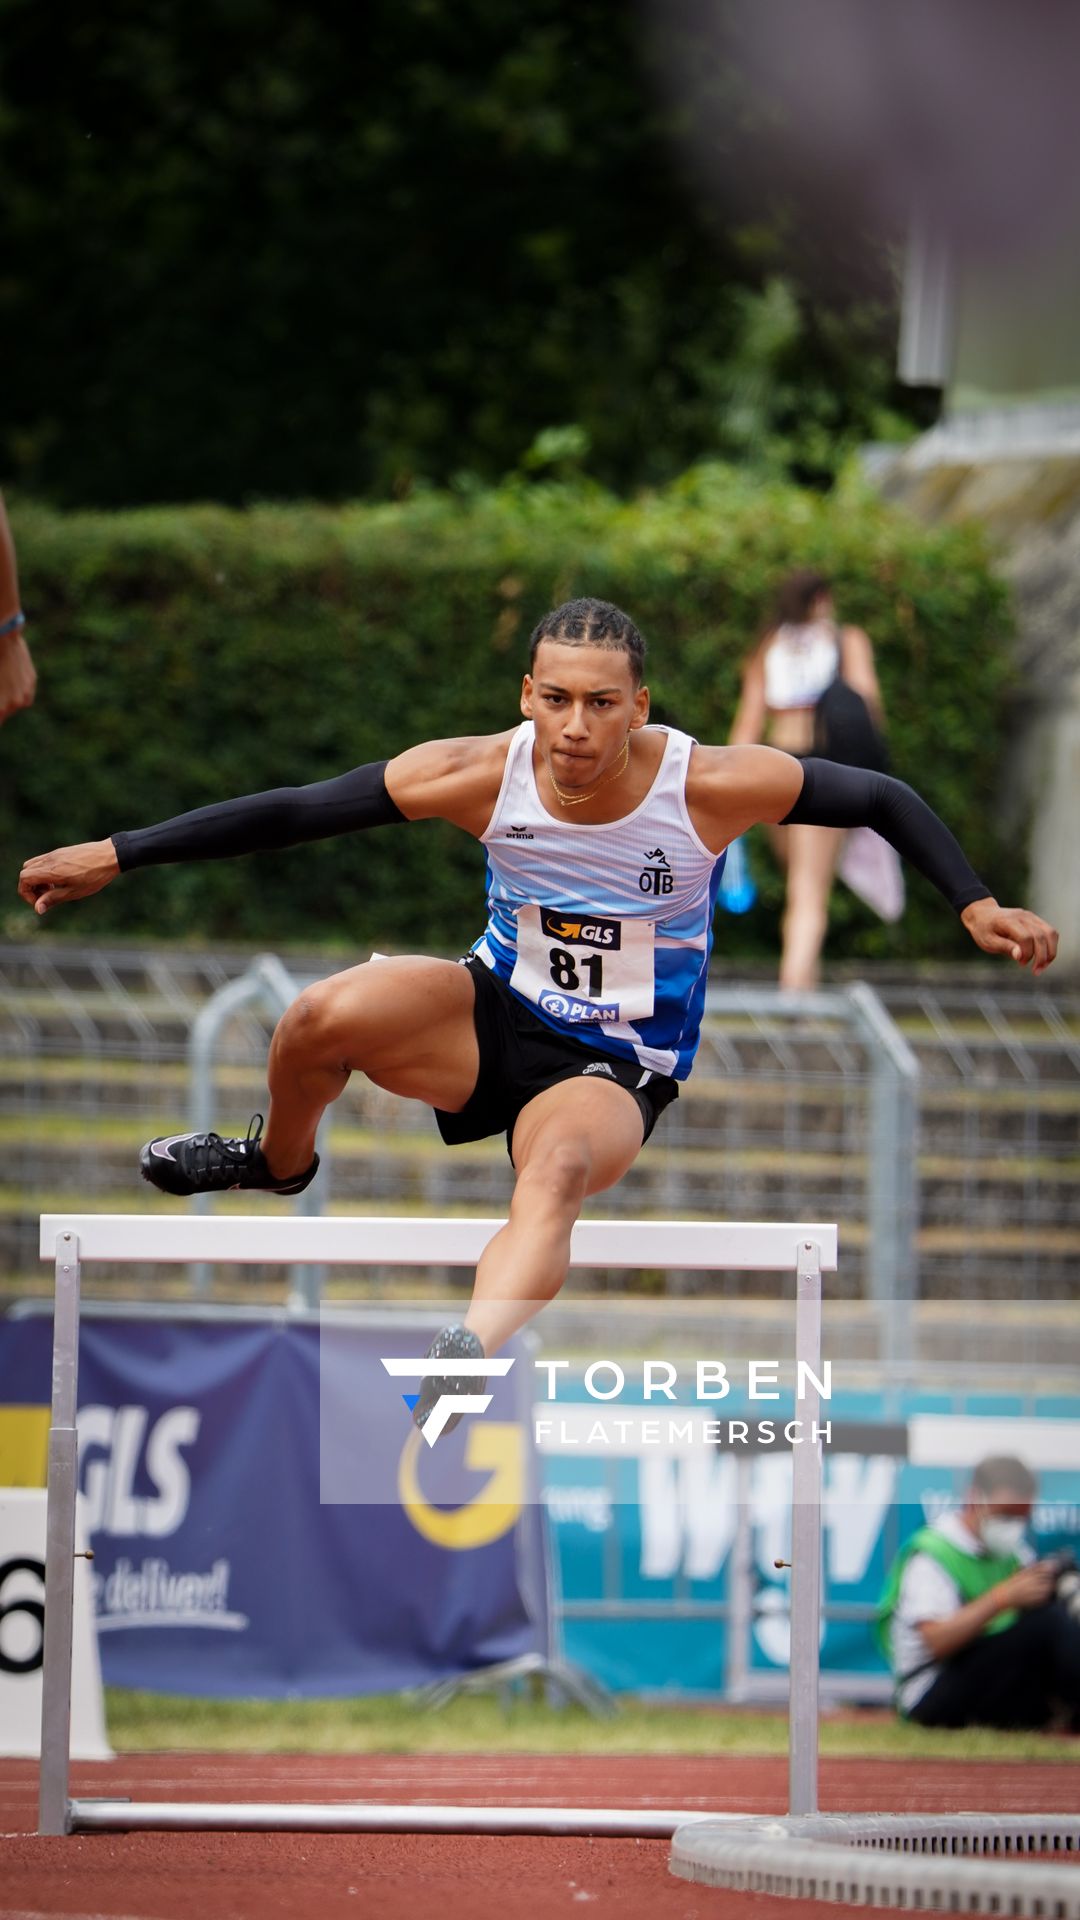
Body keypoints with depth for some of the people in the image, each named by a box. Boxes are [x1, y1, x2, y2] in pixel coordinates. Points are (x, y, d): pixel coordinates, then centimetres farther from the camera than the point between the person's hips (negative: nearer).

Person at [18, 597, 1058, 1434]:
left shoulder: (709, 786, -19)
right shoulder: (484, 776, -16)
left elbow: (882, 799, -5)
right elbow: (290, 812, -12)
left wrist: (975, 906, -13)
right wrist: (114, 856, -13)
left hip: (614, 1068, -2)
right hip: (494, 1014, 2)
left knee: (557, 1170, -37)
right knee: (323, 1017, -26)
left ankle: (465, 1369, -59)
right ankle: (279, 1162, 9)